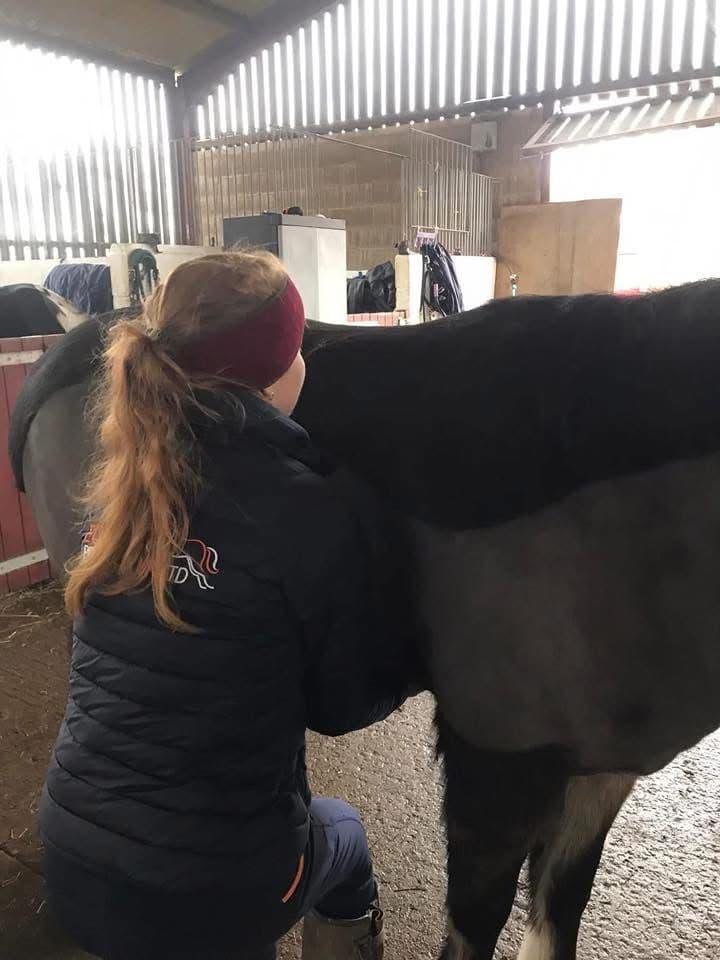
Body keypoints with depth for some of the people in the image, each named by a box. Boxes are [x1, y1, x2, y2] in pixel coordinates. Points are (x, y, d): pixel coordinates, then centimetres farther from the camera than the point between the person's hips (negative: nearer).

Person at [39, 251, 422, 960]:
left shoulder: (117, 486, -5)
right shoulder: (309, 512, -23)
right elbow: (349, 701, -9)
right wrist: (419, 648, 10)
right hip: (208, 892, -4)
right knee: (342, 837, 30)